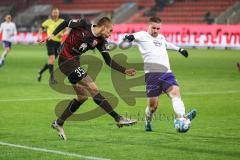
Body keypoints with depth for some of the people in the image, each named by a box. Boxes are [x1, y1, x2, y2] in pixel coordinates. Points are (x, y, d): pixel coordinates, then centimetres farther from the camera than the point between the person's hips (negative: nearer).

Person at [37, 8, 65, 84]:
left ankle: (40, 73, 32)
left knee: (50, 61, 11)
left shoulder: (62, 21, 6)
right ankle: (52, 77, -18)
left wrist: (63, 34, -17)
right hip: (51, 41, -3)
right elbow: (41, 28, 17)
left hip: (58, 43, 3)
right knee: (52, 59, -19)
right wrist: (39, 36, 4)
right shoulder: (48, 21, 4)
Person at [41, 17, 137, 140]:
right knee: (93, 89, -15)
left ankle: (59, 123, 20)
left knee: (82, 97, 9)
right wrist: (53, 34, -9)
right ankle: (118, 118, -18)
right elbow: (65, 23, -1)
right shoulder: (83, 25, -15)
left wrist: (125, 71, -7)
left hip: (75, 62, 8)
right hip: (66, 60, -8)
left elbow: (108, 61, 0)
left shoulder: (101, 41, 0)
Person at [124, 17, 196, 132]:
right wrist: (130, 37, -33)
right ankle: (148, 122, 27)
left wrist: (179, 49, 56)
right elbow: (134, 36, -10)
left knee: (175, 92, -21)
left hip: (166, 73, 5)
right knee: (153, 105, -3)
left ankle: (181, 117, -40)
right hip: (152, 74, -5)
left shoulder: (161, 37, 27)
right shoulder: (143, 35, 8)